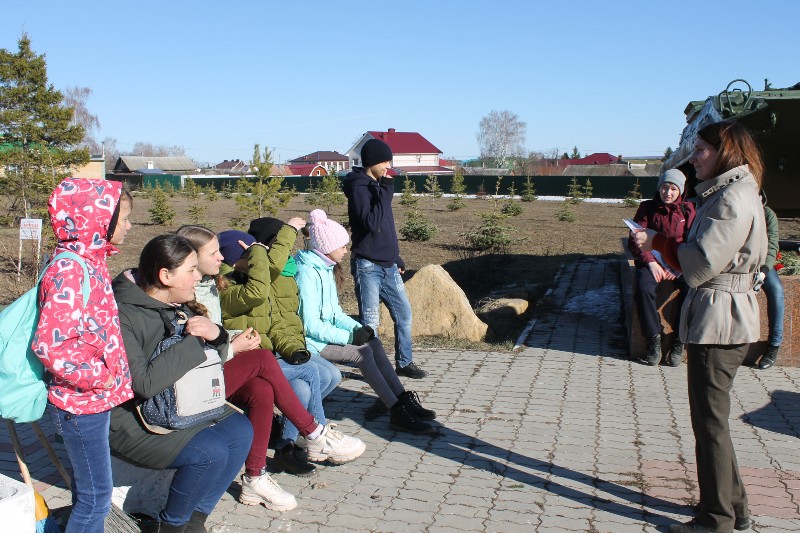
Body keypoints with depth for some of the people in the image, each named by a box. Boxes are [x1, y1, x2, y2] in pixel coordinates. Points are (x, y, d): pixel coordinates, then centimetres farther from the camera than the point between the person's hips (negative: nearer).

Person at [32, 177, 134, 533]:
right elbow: (50, 344, -28)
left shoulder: (89, 260, 6)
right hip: (81, 402, -9)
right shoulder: (69, 269, -22)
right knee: (96, 494, 3)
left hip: (93, 397, 9)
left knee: (87, 487, 22)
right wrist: (100, 377, -21)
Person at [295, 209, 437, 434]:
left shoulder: (325, 268, 11)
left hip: (326, 331, 9)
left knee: (374, 342, -5)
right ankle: (397, 413, -19)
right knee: (363, 352, -22)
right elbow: (311, 325, -23)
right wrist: (349, 336, -20)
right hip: (311, 340, -9)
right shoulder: (307, 272, -19)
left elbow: (334, 311, 15)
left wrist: (357, 327, -3)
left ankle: (403, 400, -4)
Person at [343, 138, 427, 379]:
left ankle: (404, 362, 22)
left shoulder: (378, 186, 15)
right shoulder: (359, 188, -12)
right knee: (370, 321, -1)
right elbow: (372, 224, -25)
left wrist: (397, 259, 21)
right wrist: (386, 192, -20)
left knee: (404, 313, 10)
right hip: (368, 266, -8)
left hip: (388, 266, 8)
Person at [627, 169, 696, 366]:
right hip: (651, 259, 0)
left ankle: (679, 341, -13)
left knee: (691, 288, -29)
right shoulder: (647, 207, 6)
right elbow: (635, 239, -1)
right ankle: (654, 338, -18)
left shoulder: (688, 209, 8)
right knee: (644, 287, -32)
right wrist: (650, 262, -16)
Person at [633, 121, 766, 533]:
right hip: (713, 317, 11)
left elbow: (701, 264, -20)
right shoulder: (723, 194, 17)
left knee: (709, 421, -2)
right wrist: (660, 243, 3)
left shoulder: (734, 199, -16)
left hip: (719, 321, -11)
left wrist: (657, 242, -8)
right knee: (711, 418, 17)